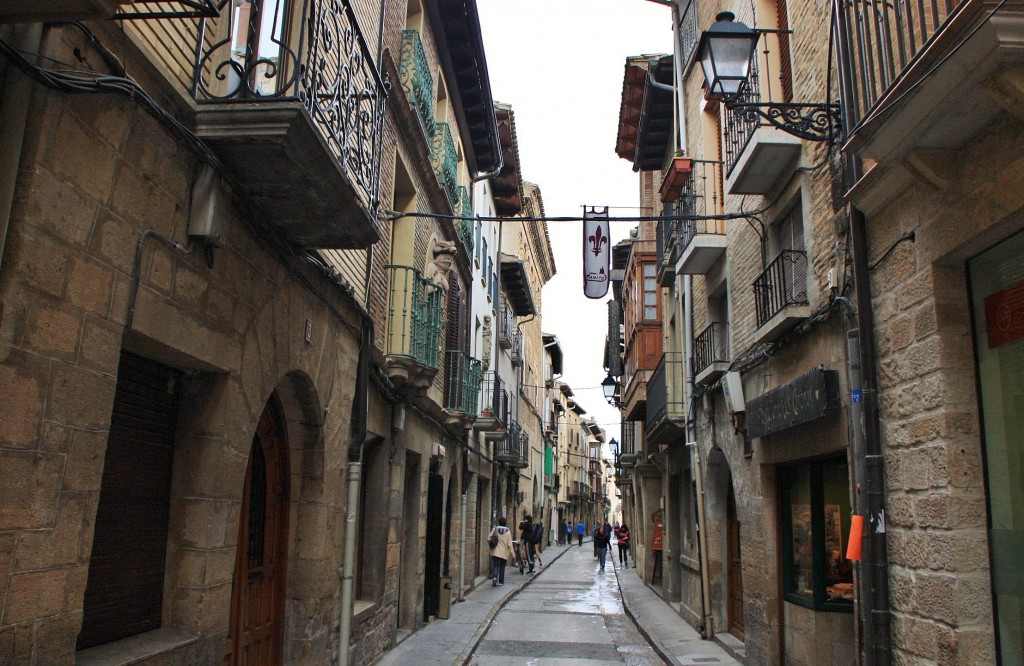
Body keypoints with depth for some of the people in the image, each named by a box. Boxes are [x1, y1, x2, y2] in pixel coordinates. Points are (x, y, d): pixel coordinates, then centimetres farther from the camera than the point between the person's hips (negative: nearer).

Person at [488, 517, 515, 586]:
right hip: (504, 553, 0)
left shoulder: (495, 530, -2)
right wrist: (512, 553, 0)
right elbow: (509, 544, -5)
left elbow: (488, 538, 0)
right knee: (502, 567, 13)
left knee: (495, 566, -1)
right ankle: (501, 581, 17)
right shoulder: (507, 531, -4)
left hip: (495, 551, 0)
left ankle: (494, 577, -25)